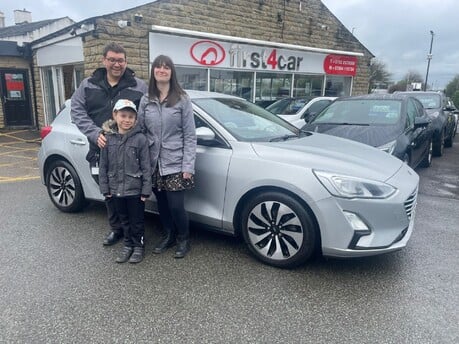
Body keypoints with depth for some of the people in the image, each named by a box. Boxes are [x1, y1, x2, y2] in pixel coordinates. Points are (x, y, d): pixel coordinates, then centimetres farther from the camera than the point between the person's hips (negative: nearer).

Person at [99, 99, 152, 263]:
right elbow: (103, 166, 4)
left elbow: (146, 167, -10)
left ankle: (138, 246, 28)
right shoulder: (108, 138, -1)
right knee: (124, 220, 18)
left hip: (135, 190, -3)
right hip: (116, 190, 4)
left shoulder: (140, 138, -11)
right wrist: (105, 188, 2)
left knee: (137, 221, 10)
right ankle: (128, 245, 35)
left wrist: (146, 190, -12)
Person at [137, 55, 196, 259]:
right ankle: (168, 236, 35)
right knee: (162, 204, 13)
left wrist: (188, 166, -10)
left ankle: (184, 239, 23)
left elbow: (189, 136, -4)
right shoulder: (145, 101, 6)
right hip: (154, 164, 4)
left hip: (175, 164, -3)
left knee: (176, 206, -3)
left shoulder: (182, 100, -3)